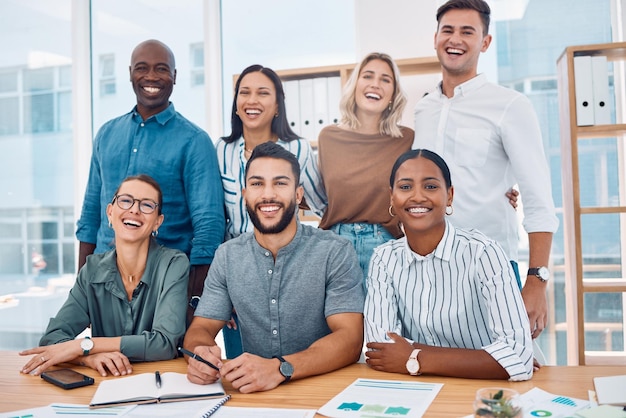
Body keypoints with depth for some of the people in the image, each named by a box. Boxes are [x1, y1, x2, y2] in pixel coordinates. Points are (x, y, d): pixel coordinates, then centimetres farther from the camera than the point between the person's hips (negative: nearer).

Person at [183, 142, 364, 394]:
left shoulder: (335, 253, -8)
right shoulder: (227, 256, 4)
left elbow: (350, 338, -15)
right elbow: (202, 328, 4)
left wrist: (279, 368, -31)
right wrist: (200, 353, -21)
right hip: (250, 389, 4)